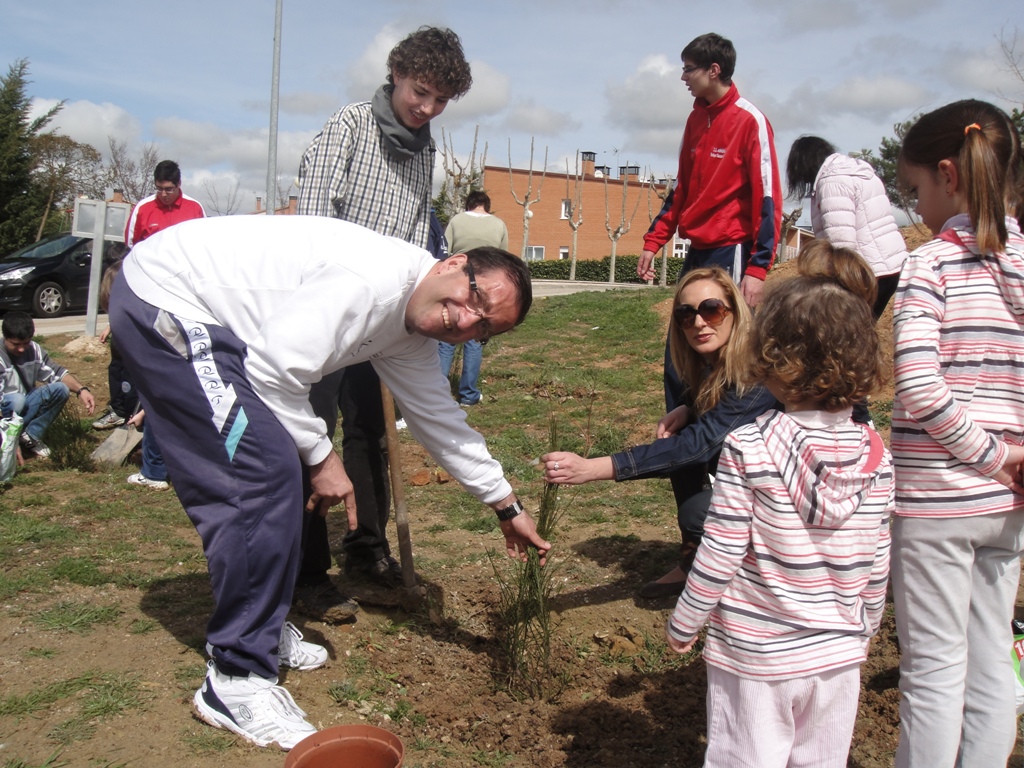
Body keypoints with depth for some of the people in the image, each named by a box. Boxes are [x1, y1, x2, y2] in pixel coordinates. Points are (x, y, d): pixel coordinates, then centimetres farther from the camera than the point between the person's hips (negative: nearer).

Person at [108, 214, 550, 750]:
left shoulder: (412, 334, 4)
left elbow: (440, 419, 13)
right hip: (163, 297, -10)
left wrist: (507, 507, 17)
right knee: (262, 473, -17)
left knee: (273, 469, 12)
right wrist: (322, 457, -13)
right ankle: (237, 682, -6)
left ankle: (260, 628, 28)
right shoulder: (375, 278, -26)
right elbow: (276, 369, -26)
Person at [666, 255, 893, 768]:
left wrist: (682, 626, -3)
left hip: (754, 650, -4)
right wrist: (863, 630, 18)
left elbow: (720, 553, -17)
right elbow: (876, 564, 2)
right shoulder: (876, 457, -7)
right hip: (839, 654, 4)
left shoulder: (748, 448, -20)